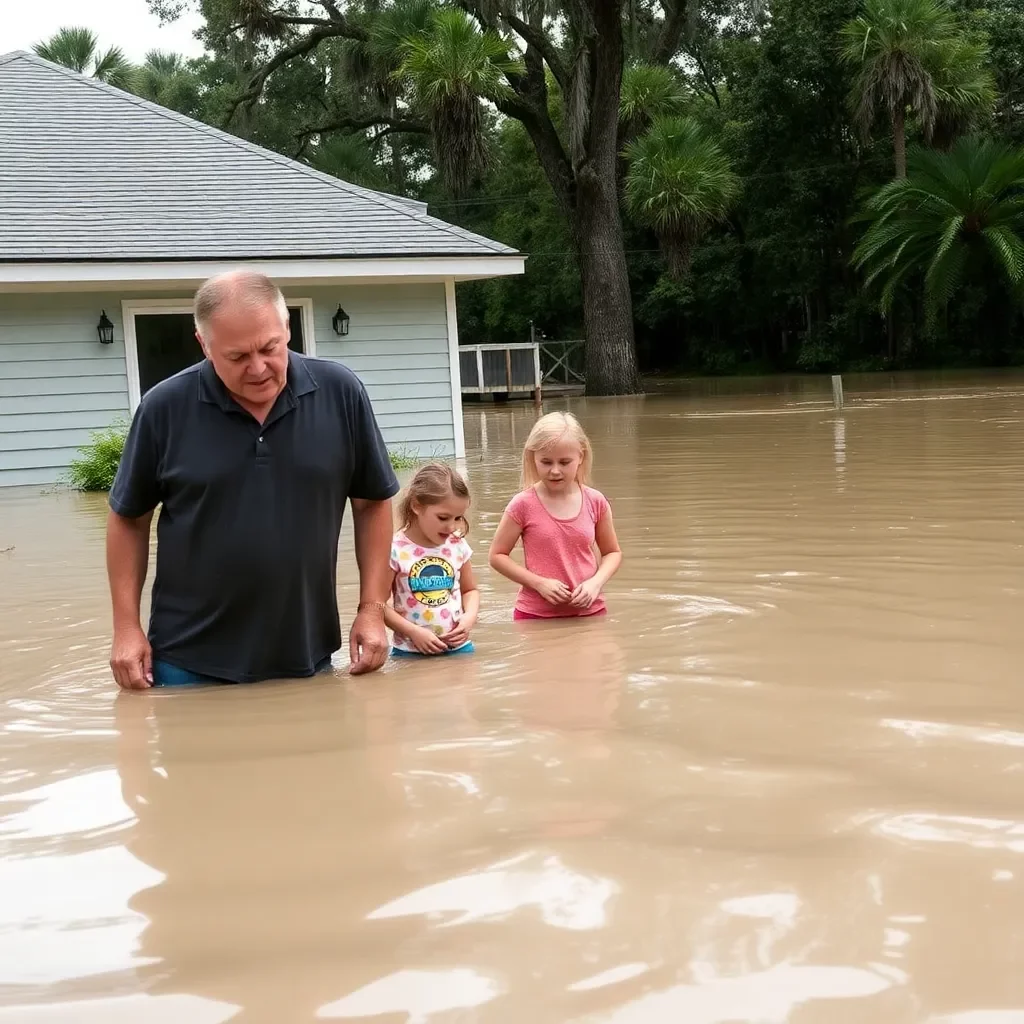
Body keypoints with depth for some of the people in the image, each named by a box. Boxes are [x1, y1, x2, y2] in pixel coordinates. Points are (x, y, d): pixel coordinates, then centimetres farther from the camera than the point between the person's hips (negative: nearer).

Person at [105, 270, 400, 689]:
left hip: (308, 659, 1)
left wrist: (372, 609, 0)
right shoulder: (164, 408, -8)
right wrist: (127, 627, -2)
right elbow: (129, 518, 3)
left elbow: (372, 502, 4)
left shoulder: (341, 394, -6)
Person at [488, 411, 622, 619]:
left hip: (589, 612, 2)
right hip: (536, 615, -2)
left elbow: (613, 552, 9)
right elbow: (497, 556, -3)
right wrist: (539, 583, -14)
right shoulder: (524, 505, -10)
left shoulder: (595, 502, -3)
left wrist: (596, 582, -10)